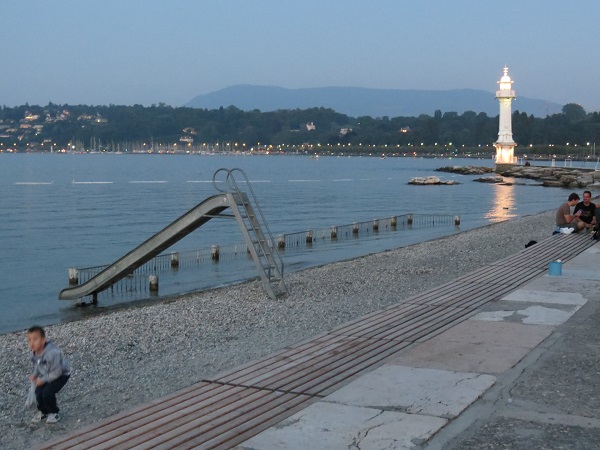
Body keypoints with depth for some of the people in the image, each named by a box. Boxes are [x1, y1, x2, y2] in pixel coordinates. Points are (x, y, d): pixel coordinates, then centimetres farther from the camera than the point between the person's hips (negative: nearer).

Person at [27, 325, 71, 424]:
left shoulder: (52, 353, -39)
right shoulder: (34, 352, -12)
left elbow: (56, 372, -32)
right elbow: (37, 365, 9)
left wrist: (43, 380, -23)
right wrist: (35, 374, -9)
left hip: (61, 374, -7)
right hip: (46, 375, 7)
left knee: (47, 393, -20)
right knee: (38, 392, -7)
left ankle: (53, 413, 5)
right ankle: (43, 412, 19)